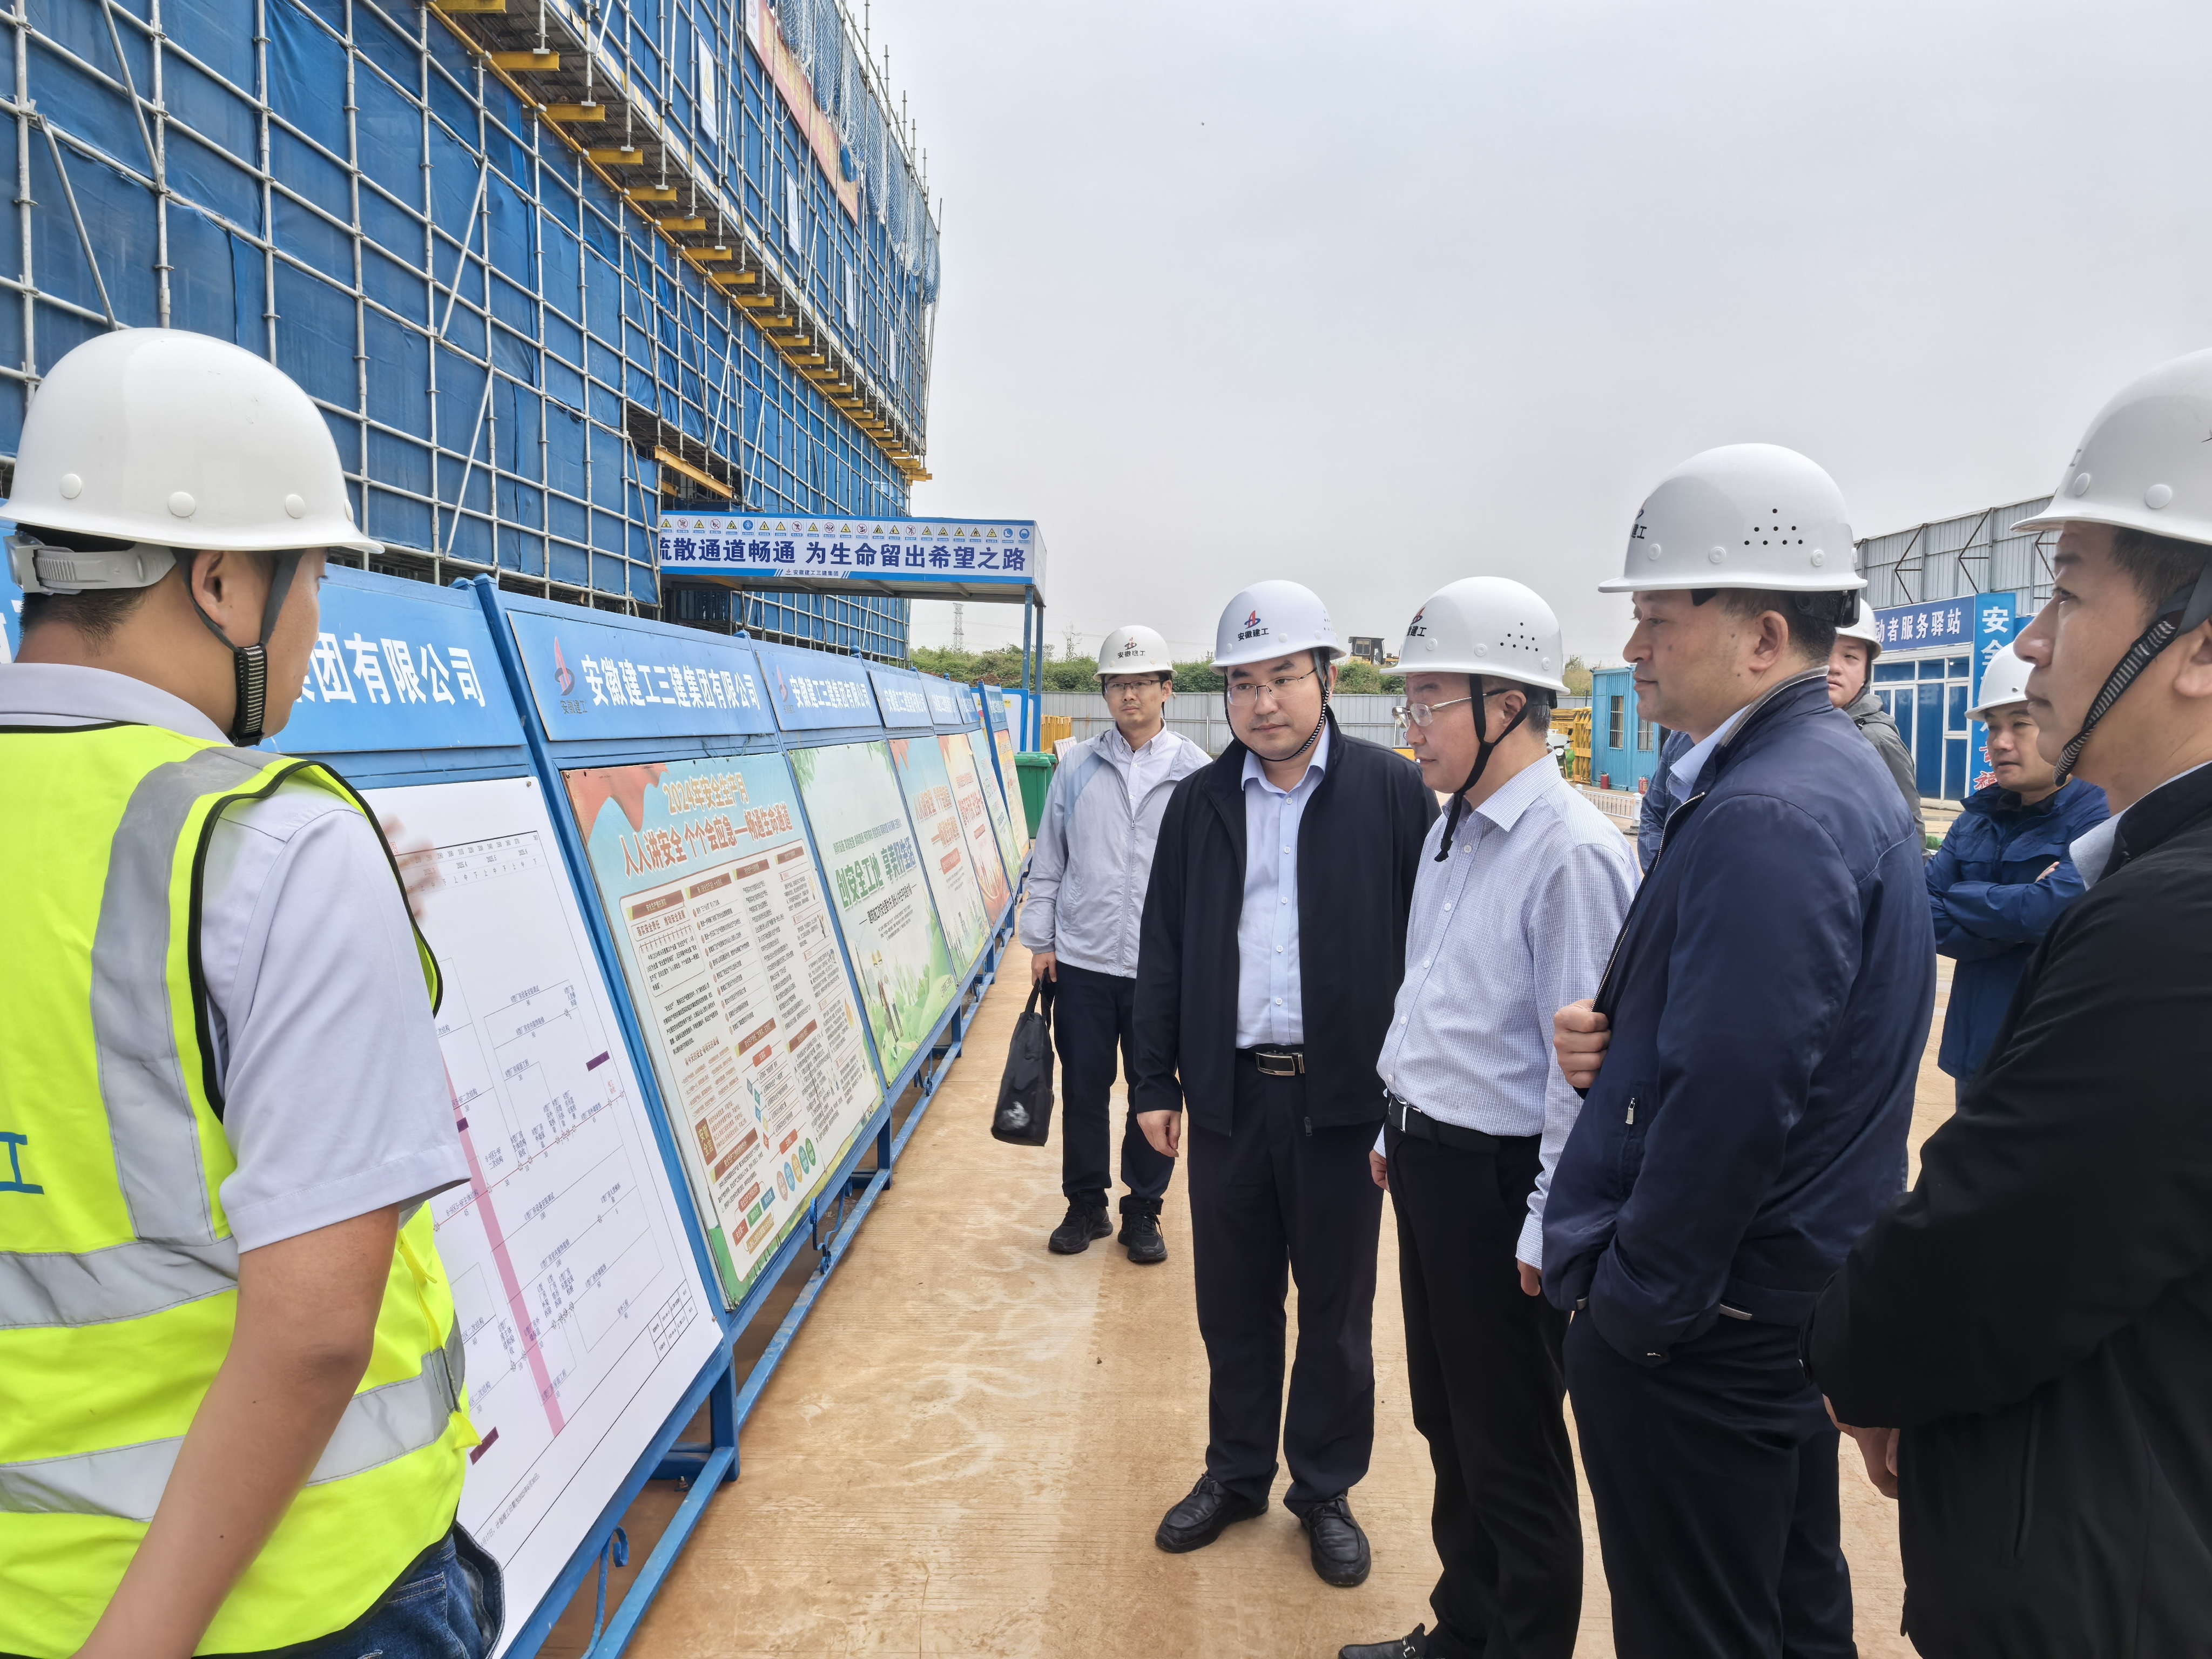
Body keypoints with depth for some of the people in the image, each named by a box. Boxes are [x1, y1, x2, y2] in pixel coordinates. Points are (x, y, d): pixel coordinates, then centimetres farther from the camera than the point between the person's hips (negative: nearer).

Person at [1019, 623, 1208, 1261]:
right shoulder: (1077, 766, 4)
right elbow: (1048, 859, 8)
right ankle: (1085, 1204, 27)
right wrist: (1040, 938, 5)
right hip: (1082, 958, 2)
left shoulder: (1197, 771, -1)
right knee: (1083, 1088, 10)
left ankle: (1143, 1210, 25)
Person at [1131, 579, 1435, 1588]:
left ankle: (1325, 1490, 31)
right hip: (1228, 1089, 3)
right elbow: (1162, 950, 9)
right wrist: (1156, 1083, 6)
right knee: (1233, 1300, 15)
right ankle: (1236, 1474, 35)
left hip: (1342, 1094, -3)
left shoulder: (1391, 791, -4)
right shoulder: (1200, 803, 7)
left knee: (1336, 1307, 12)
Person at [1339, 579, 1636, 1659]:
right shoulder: (1452, 830, 7)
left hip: (1502, 1178, -9)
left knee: (1514, 1454, 10)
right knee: (1446, 1419, 23)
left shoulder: (1572, 851, -21)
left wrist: (1547, 1228, -17)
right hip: (1426, 1160, 9)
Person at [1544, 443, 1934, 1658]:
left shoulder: (1766, 815, -24)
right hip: (1796, 1299, 10)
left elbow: (1734, 1098, -28)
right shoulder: (1837, 774, 9)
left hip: (1700, 1328, -10)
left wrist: (1634, 1303, -16)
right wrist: (1618, 1034, -2)